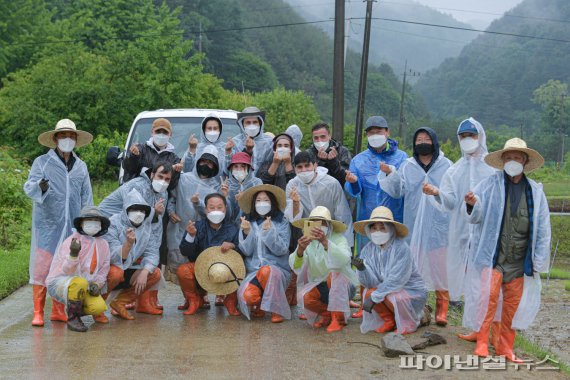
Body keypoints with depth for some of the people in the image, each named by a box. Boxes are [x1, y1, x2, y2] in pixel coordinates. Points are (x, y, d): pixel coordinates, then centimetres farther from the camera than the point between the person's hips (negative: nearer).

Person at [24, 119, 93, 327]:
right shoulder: (42, 162, 3)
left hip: (72, 226, 4)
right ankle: (38, 313, 1)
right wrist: (40, 186, -32)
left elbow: (86, 198, 17)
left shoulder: (81, 166, 14)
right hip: (47, 224, -3)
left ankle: (58, 311, 17)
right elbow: (29, 187, -9)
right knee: (42, 268, -5)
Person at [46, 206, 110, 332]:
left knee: (99, 307, -24)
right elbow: (68, 271, -24)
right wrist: (73, 254, -43)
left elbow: (104, 270, 8)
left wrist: (97, 284, -11)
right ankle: (73, 318, -16)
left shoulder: (103, 244, 4)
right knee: (80, 282, -39)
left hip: (85, 288, 5)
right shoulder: (71, 241, -14)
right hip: (59, 282, -5)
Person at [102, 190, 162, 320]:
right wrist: (128, 243, -46)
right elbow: (115, 258, -29)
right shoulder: (113, 225, -20)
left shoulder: (148, 227, -3)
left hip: (127, 270, 6)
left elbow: (152, 253, -9)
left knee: (155, 274, -10)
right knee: (116, 272, -37)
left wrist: (144, 273, -26)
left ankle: (120, 302, -3)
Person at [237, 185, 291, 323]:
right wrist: (246, 232, -15)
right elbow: (246, 251, 1)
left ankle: (277, 310, -14)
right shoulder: (248, 223, 10)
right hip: (253, 271, 1)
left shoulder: (282, 223, 4)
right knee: (247, 295, -30)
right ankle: (258, 307, 8)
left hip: (277, 271, -1)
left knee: (266, 271, -37)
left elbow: (281, 250, -8)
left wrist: (269, 232, -21)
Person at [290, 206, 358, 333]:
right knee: (303, 296, -27)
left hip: (342, 286, -3)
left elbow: (344, 260, -36)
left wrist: (324, 241, -49)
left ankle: (338, 318, -18)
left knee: (335, 273, -33)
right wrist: (300, 249, -42)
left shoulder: (339, 239, -13)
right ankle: (327, 314, 5)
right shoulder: (307, 242, -3)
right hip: (318, 286, 3)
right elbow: (294, 266, -20)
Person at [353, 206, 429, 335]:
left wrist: (374, 297, -28)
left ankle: (418, 316, 0)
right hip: (387, 289, 5)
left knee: (390, 296, -31)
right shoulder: (367, 250, -6)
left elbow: (396, 280, -26)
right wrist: (362, 269, -33)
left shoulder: (401, 247, -21)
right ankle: (389, 321, 6)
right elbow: (370, 283, -13)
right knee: (369, 293, -22)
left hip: (412, 290, -5)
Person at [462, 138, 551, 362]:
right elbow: (474, 217, -2)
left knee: (513, 304, 8)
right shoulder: (488, 185, 1)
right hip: (491, 255, -3)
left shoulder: (535, 192, 7)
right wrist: (472, 205, -25)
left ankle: (505, 348, 21)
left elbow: (543, 230, 9)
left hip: (519, 260, 3)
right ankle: (482, 342, -2)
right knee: (488, 295, -15)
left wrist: (539, 260, 4)